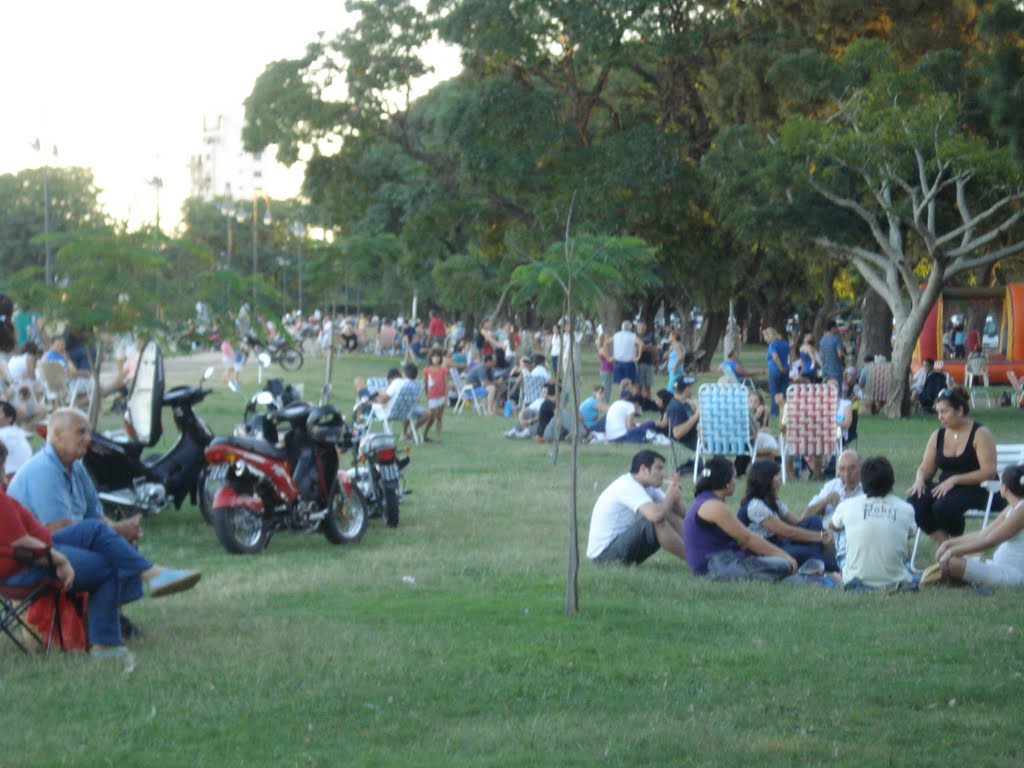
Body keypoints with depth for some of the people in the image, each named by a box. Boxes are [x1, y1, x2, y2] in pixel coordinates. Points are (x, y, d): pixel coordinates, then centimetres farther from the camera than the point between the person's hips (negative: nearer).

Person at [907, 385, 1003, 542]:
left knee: (943, 506, -35)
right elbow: (926, 469, 14)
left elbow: (988, 472, -16)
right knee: (916, 501, -24)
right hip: (945, 489, 6)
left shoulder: (980, 433, -7)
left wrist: (954, 480, -24)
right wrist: (920, 480, -11)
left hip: (977, 490, -6)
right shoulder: (938, 435, 11)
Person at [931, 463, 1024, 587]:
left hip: (1011, 572, -10)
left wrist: (953, 550, -17)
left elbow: (989, 541, -20)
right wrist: (949, 543, 6)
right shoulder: (1011, 508, 15)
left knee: (950, 562, -22)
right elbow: (982, 534, 14)